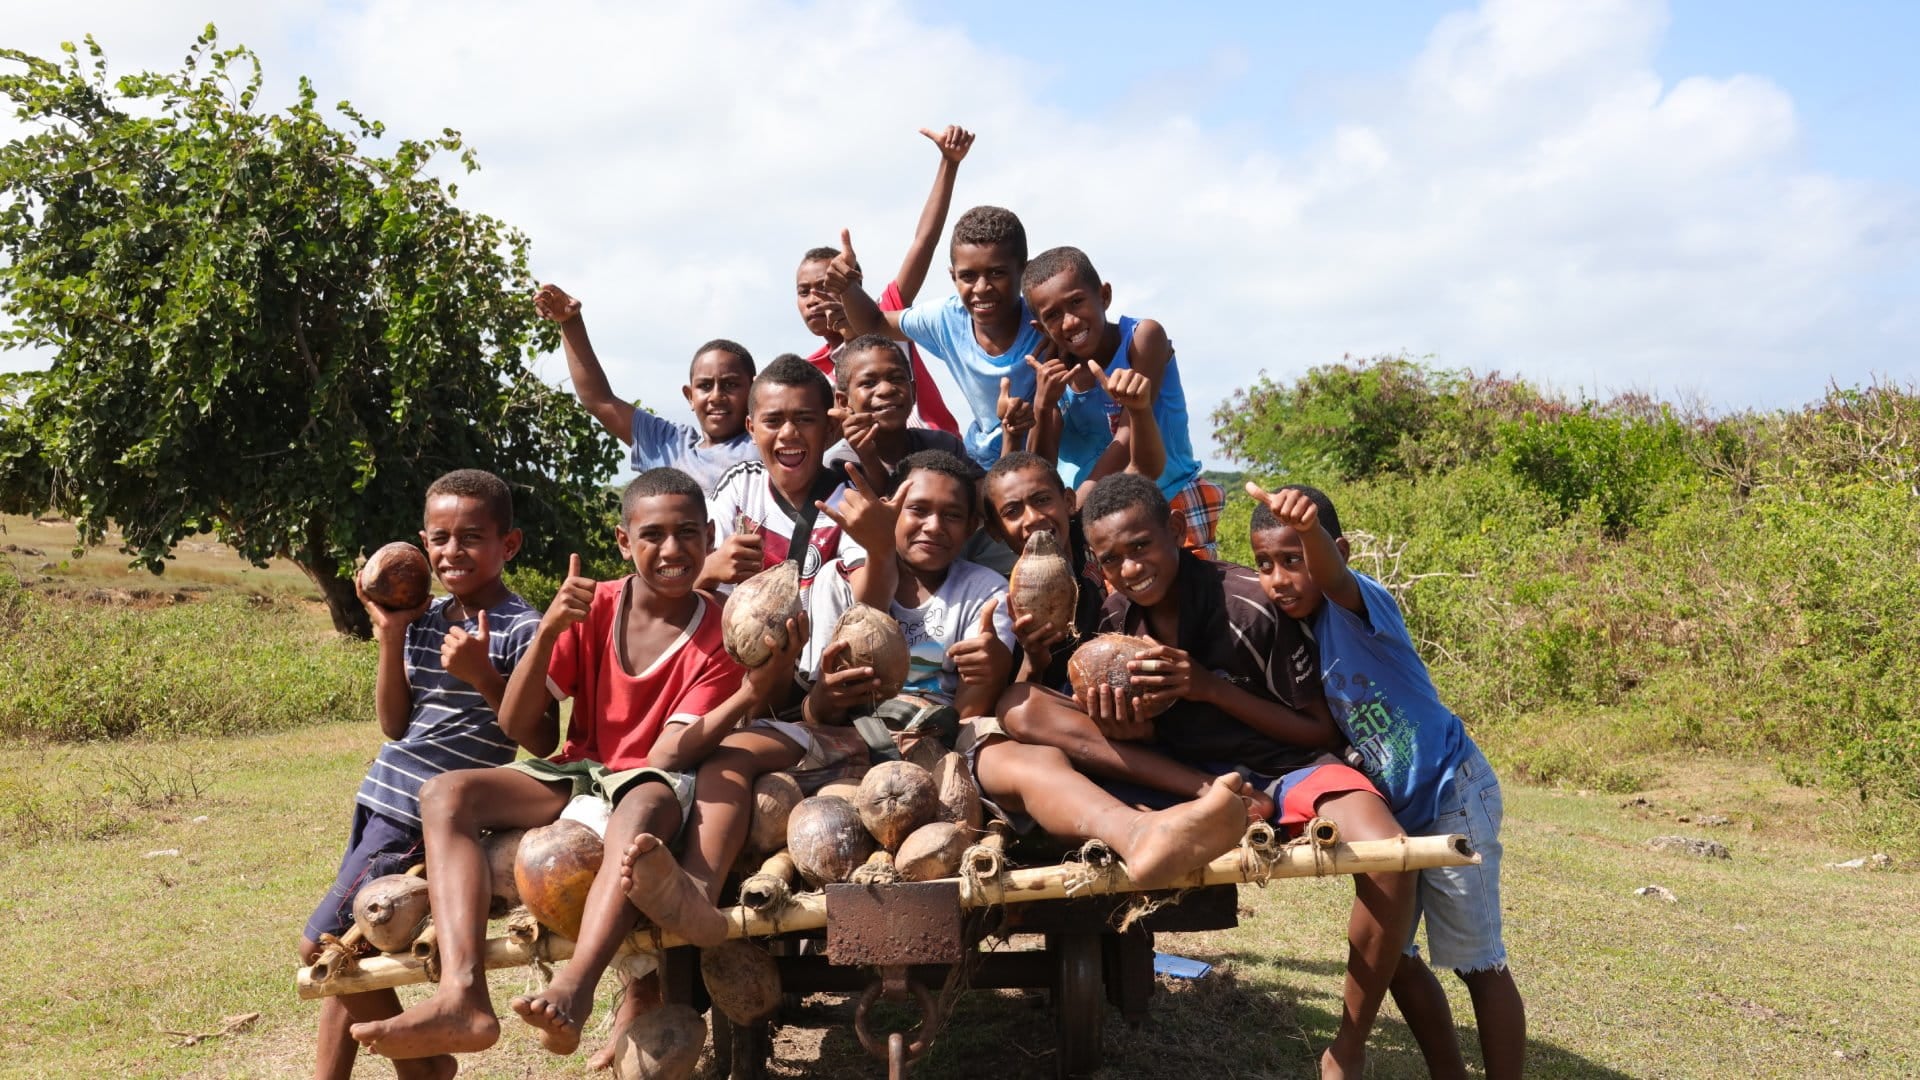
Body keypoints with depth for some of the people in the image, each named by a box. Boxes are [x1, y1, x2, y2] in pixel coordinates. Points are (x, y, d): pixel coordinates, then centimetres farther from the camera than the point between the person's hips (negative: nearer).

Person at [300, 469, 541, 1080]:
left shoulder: (522, 629, -13)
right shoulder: (424, 620, 9)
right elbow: (394, 725, 9)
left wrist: (481, 676, -26)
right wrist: (390, 639, -1)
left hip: (425, 816, -8)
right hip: (382, 801, 8)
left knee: (322, 944, -4)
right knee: (343, 953, 12)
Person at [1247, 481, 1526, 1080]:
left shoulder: (1355, 604, -23)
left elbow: (1332, 574, -47)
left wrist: (1308, 526, -68)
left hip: (1449, 795, -8)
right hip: (1390, 807, 8)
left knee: (1478, 962, 0)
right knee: (1388, 952, 13)